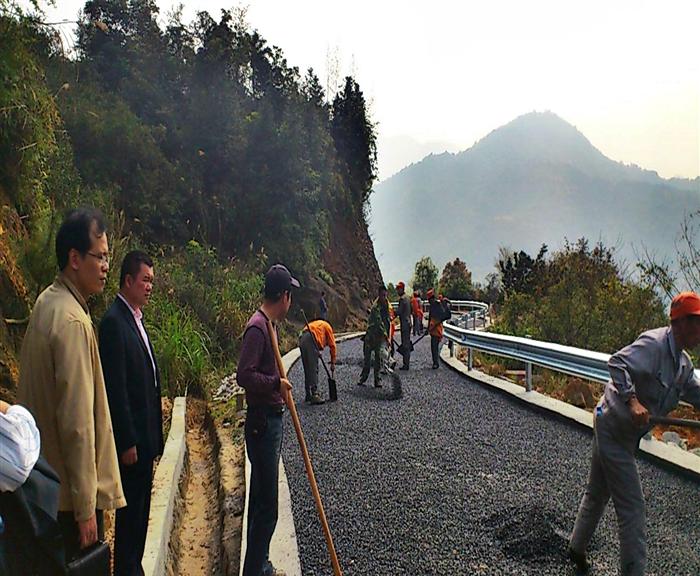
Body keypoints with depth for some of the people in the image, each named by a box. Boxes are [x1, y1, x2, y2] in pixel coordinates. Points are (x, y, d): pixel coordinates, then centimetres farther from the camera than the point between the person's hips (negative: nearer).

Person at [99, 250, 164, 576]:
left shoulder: (137, 318, 12)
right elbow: (115, 388, -20)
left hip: (145, 434, 9)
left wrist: (154, 435, 16)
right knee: (130, 510, 3)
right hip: (131, 437, -9)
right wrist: (127, 442, -19)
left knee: (140, 509, 18)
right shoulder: (114, 321, -17)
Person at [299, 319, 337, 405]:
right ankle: (314, 395, -12)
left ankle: (308, 394, 20)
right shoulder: (327, 327, 19)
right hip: (311, 339, -7)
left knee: (307, 370, 14)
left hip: (301, 339, 7)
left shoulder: (317, 324, 38)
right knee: (314, 369, -7)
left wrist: (317, 352, 6)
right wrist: (333, 363, 16)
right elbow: (332, 346, 13)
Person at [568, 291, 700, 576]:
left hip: (624, 432, 10)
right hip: (614, 428, -10)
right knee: (632, 505, -5)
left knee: (598, 492, 23)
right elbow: (618, 363, -35)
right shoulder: (654, 344, -23)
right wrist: (632, 401, -43)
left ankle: (577, 549, 40)